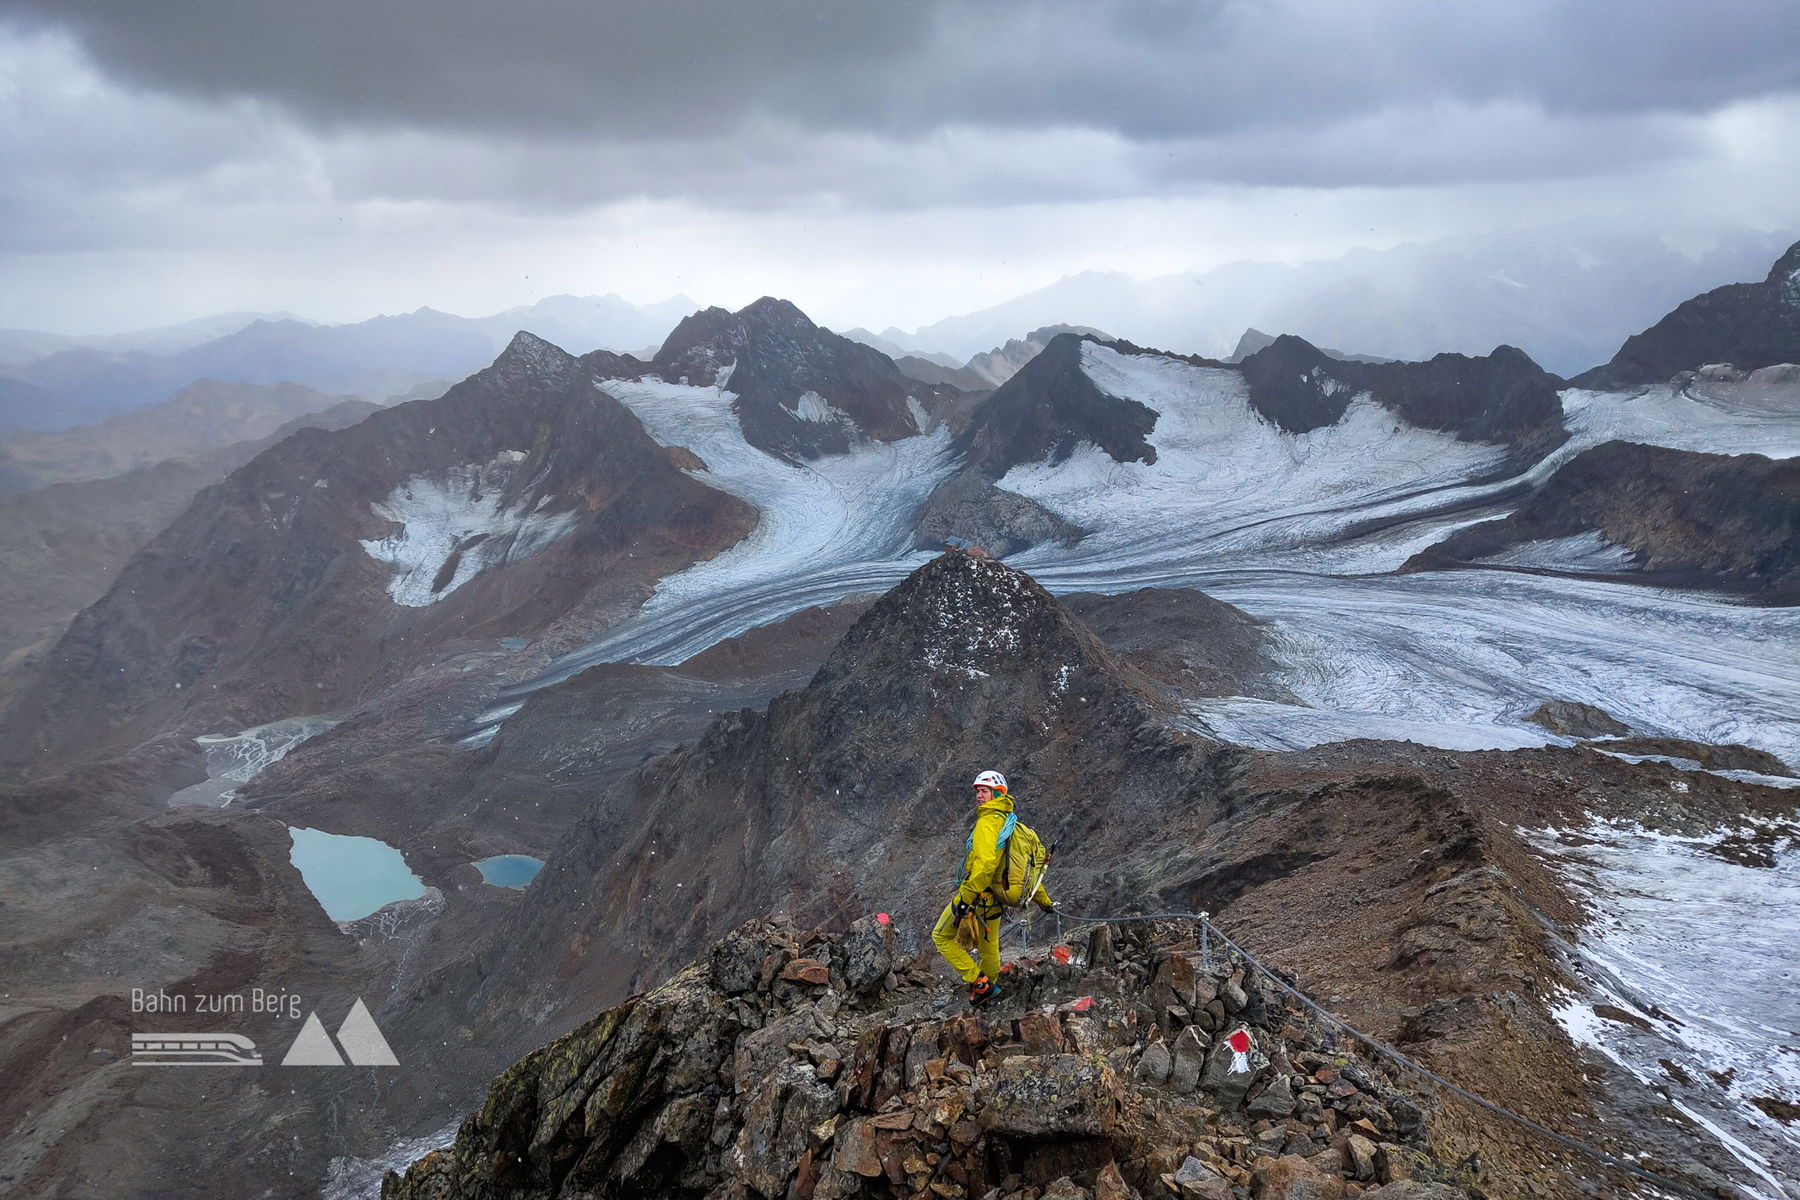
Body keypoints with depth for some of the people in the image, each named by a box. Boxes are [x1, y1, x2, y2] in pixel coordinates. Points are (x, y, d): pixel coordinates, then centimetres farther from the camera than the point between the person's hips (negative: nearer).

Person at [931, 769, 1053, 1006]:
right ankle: (989, 989, 41)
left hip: (977, 895, -8)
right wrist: (1043, 901, 25)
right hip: (995, 901, 8)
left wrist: (966, 896, -33)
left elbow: (986, 862, -31)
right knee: (988, 947, 24)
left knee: (942, 936, 7)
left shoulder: (988, 821, -17)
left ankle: (980, 983, 1)